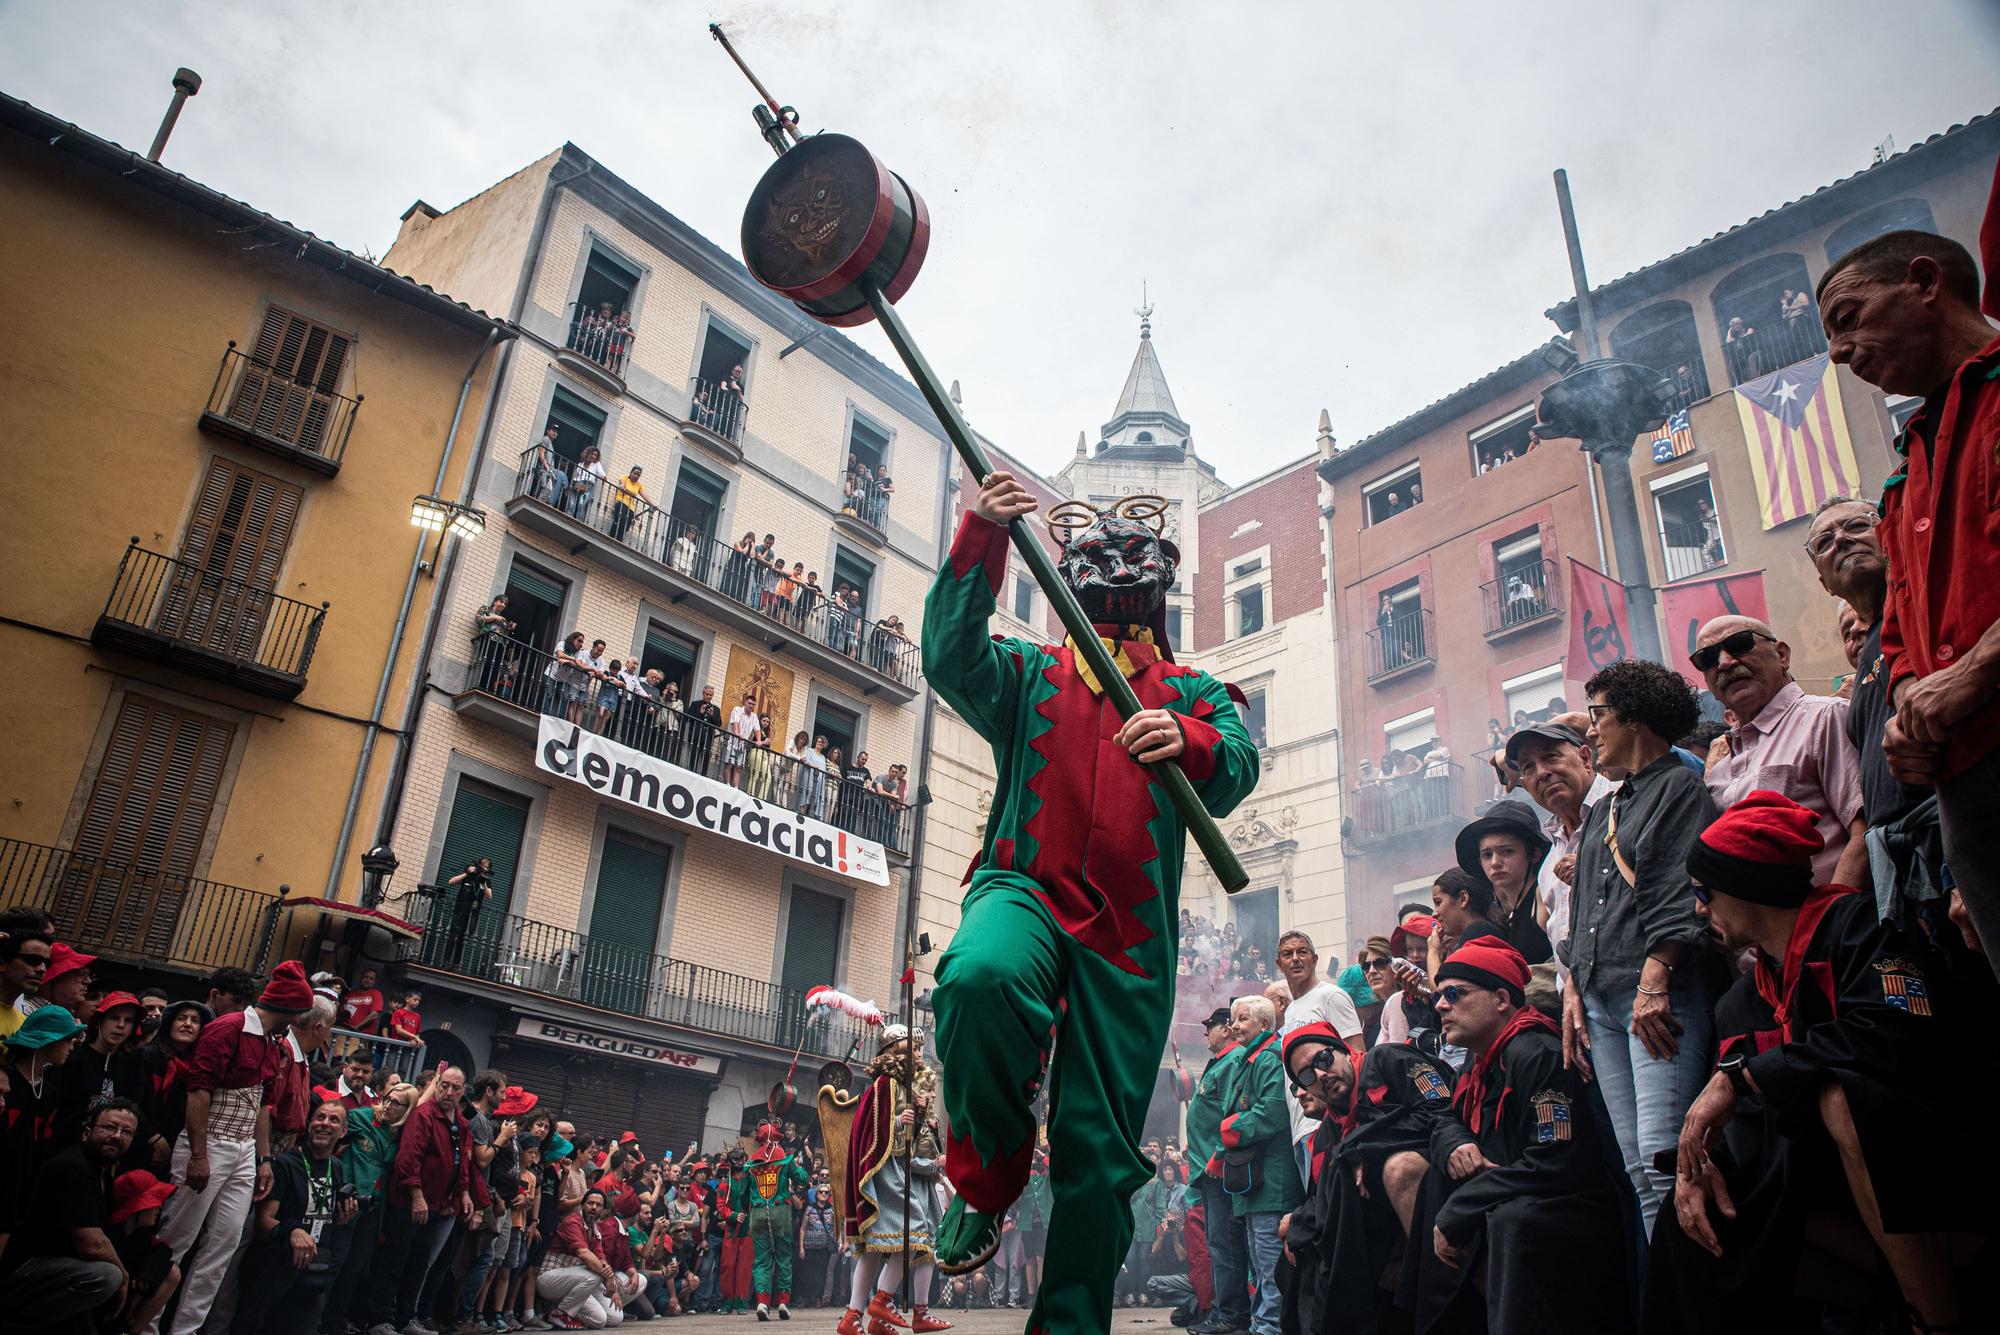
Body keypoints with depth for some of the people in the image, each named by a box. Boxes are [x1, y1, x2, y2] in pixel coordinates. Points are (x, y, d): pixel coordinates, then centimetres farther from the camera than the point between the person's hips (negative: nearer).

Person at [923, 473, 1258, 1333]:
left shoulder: (1192, 693, 19)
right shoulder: (1029, 672, 18)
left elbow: (1237, 769, -2)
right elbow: (951, 657, -4)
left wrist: (1187, 742, -26)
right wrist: (983, 537, -16)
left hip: (1130, 931, 2)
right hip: (1025, 886, -1)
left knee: (1102, 1150, 0)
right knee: (978, 978, -36)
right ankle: (988, 1179, -9)